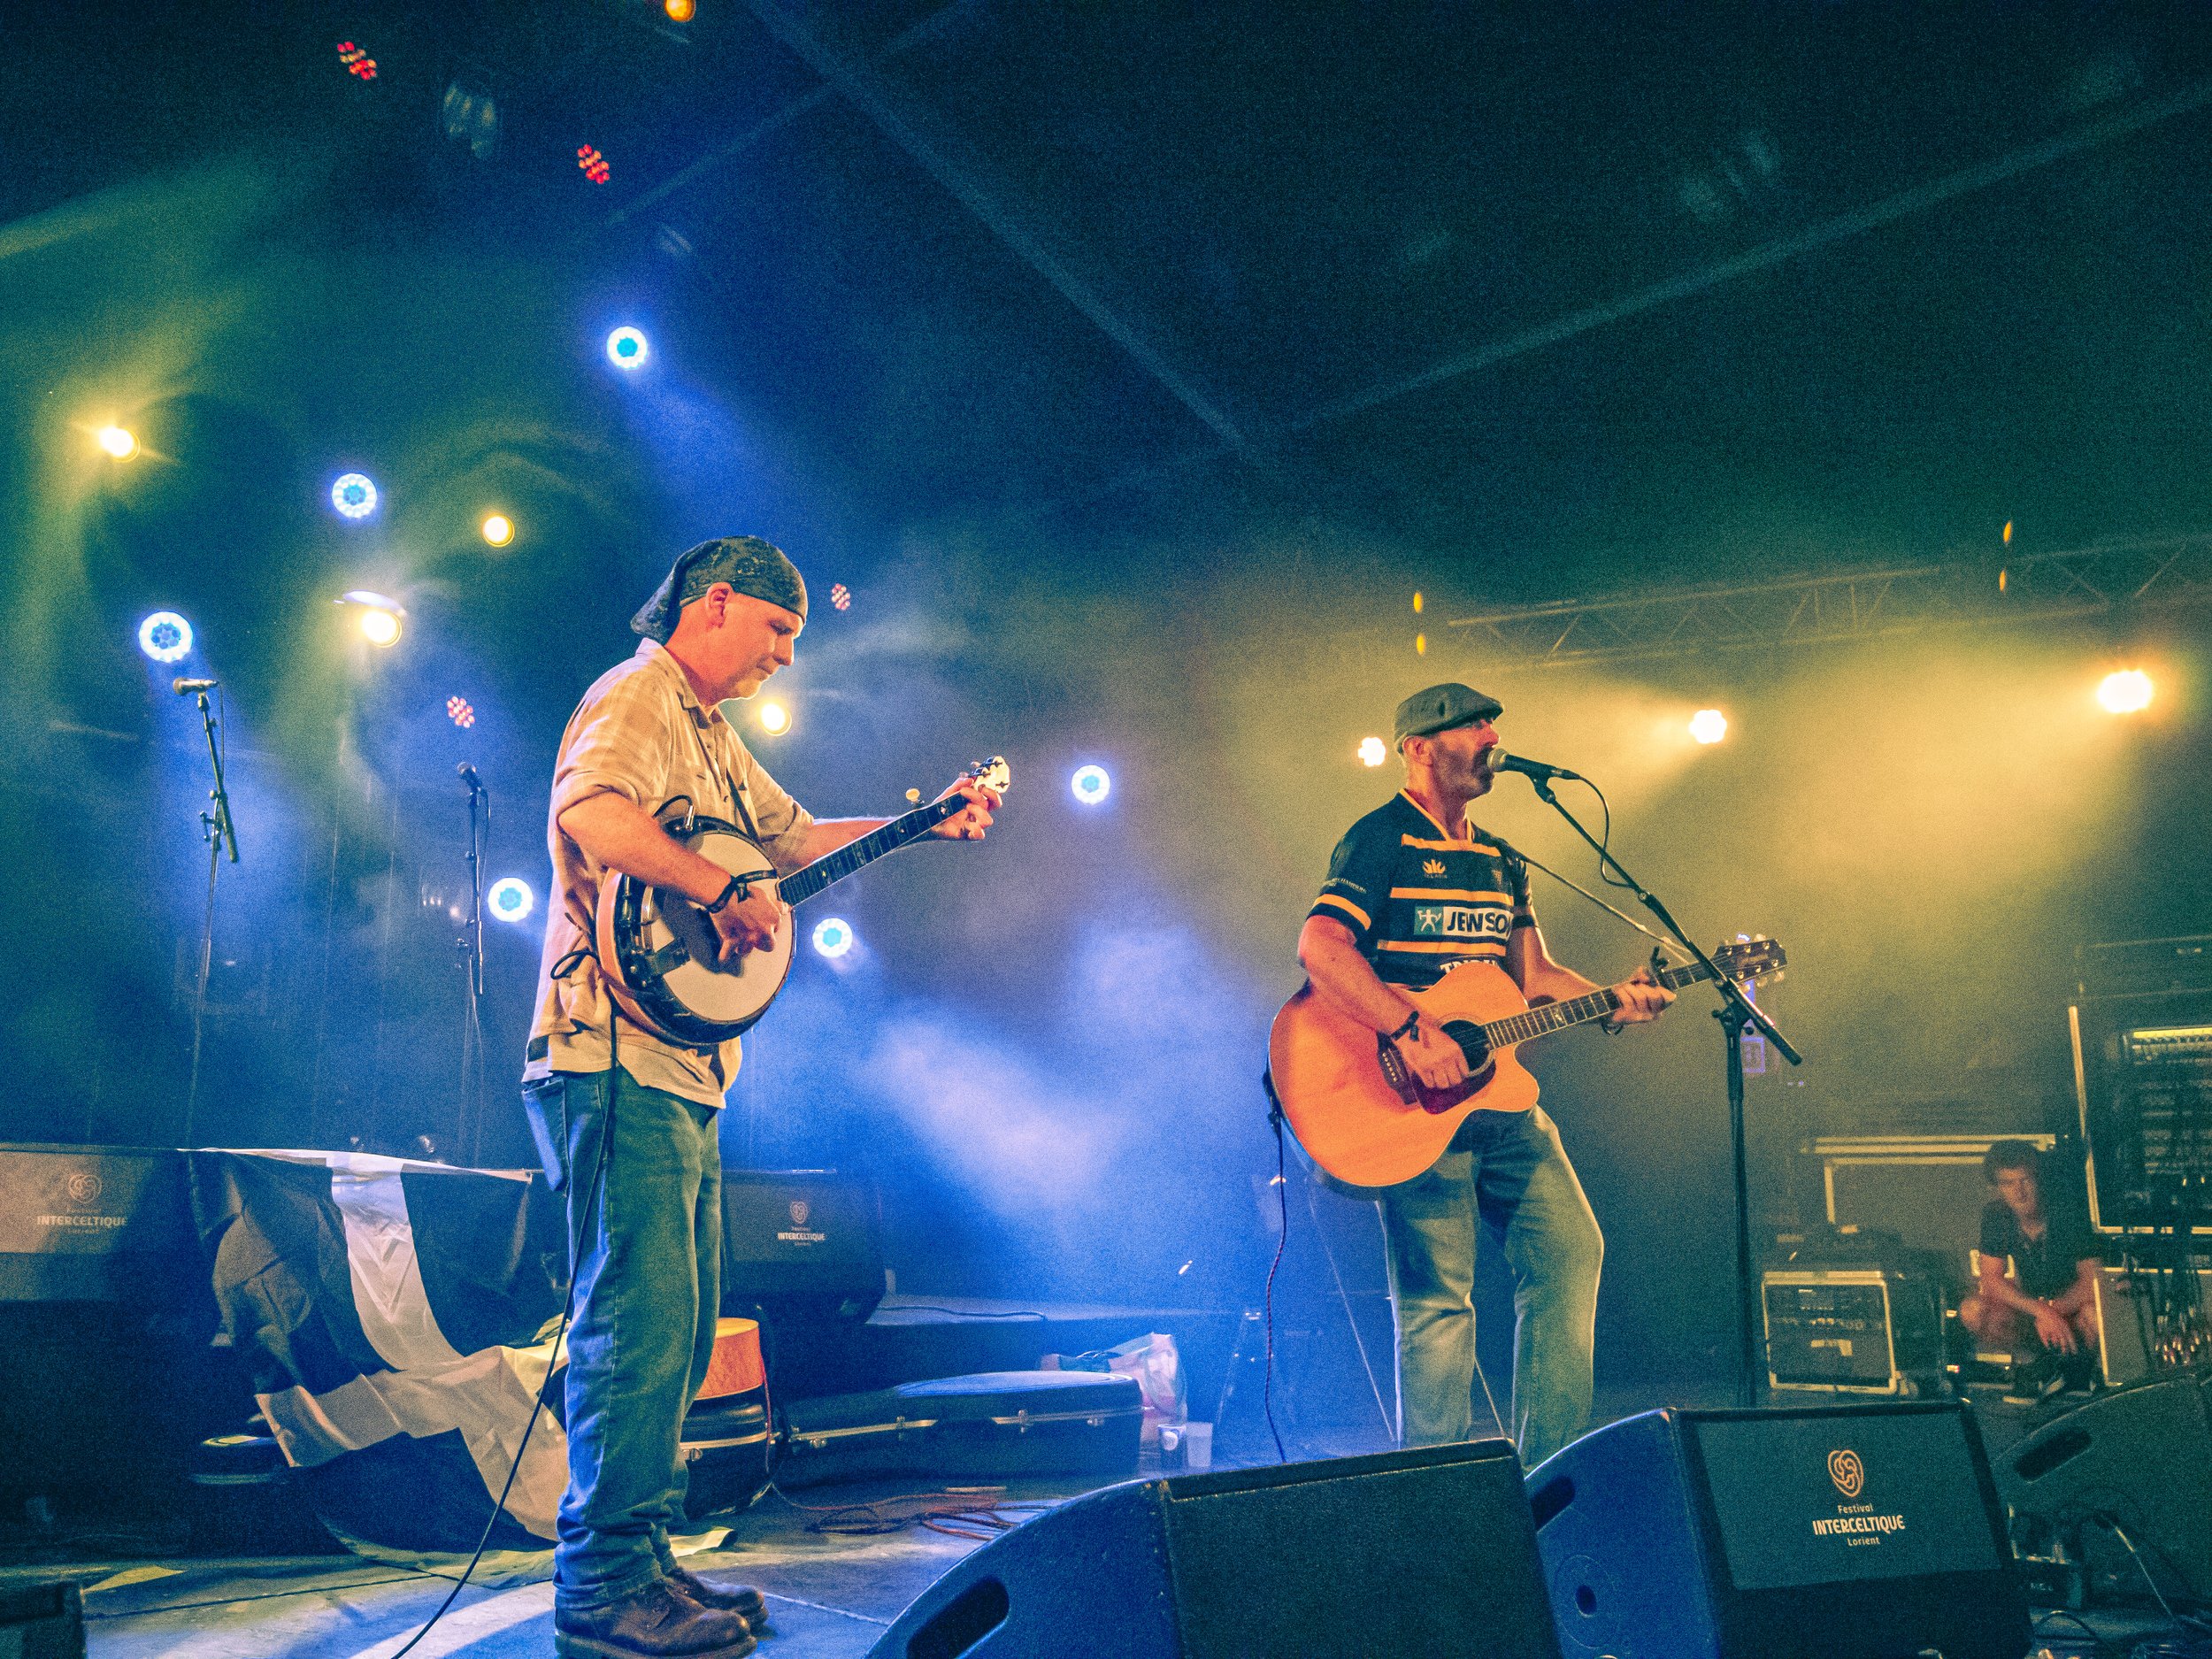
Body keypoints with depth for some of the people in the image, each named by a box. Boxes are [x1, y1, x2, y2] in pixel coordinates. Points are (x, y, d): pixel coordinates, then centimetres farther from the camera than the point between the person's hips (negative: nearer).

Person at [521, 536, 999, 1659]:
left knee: (678, 1328, 13)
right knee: (640, 1320, -10)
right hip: (619, 1061, -11)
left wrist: (928, 825, 20)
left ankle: (641, 1562, 23)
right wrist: (726, 892, -24)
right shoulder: (634, 700, -9)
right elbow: (590, 813, -30)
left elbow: (795, 837, 29)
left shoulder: (710, 729, 23)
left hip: (680, 1073, 11)